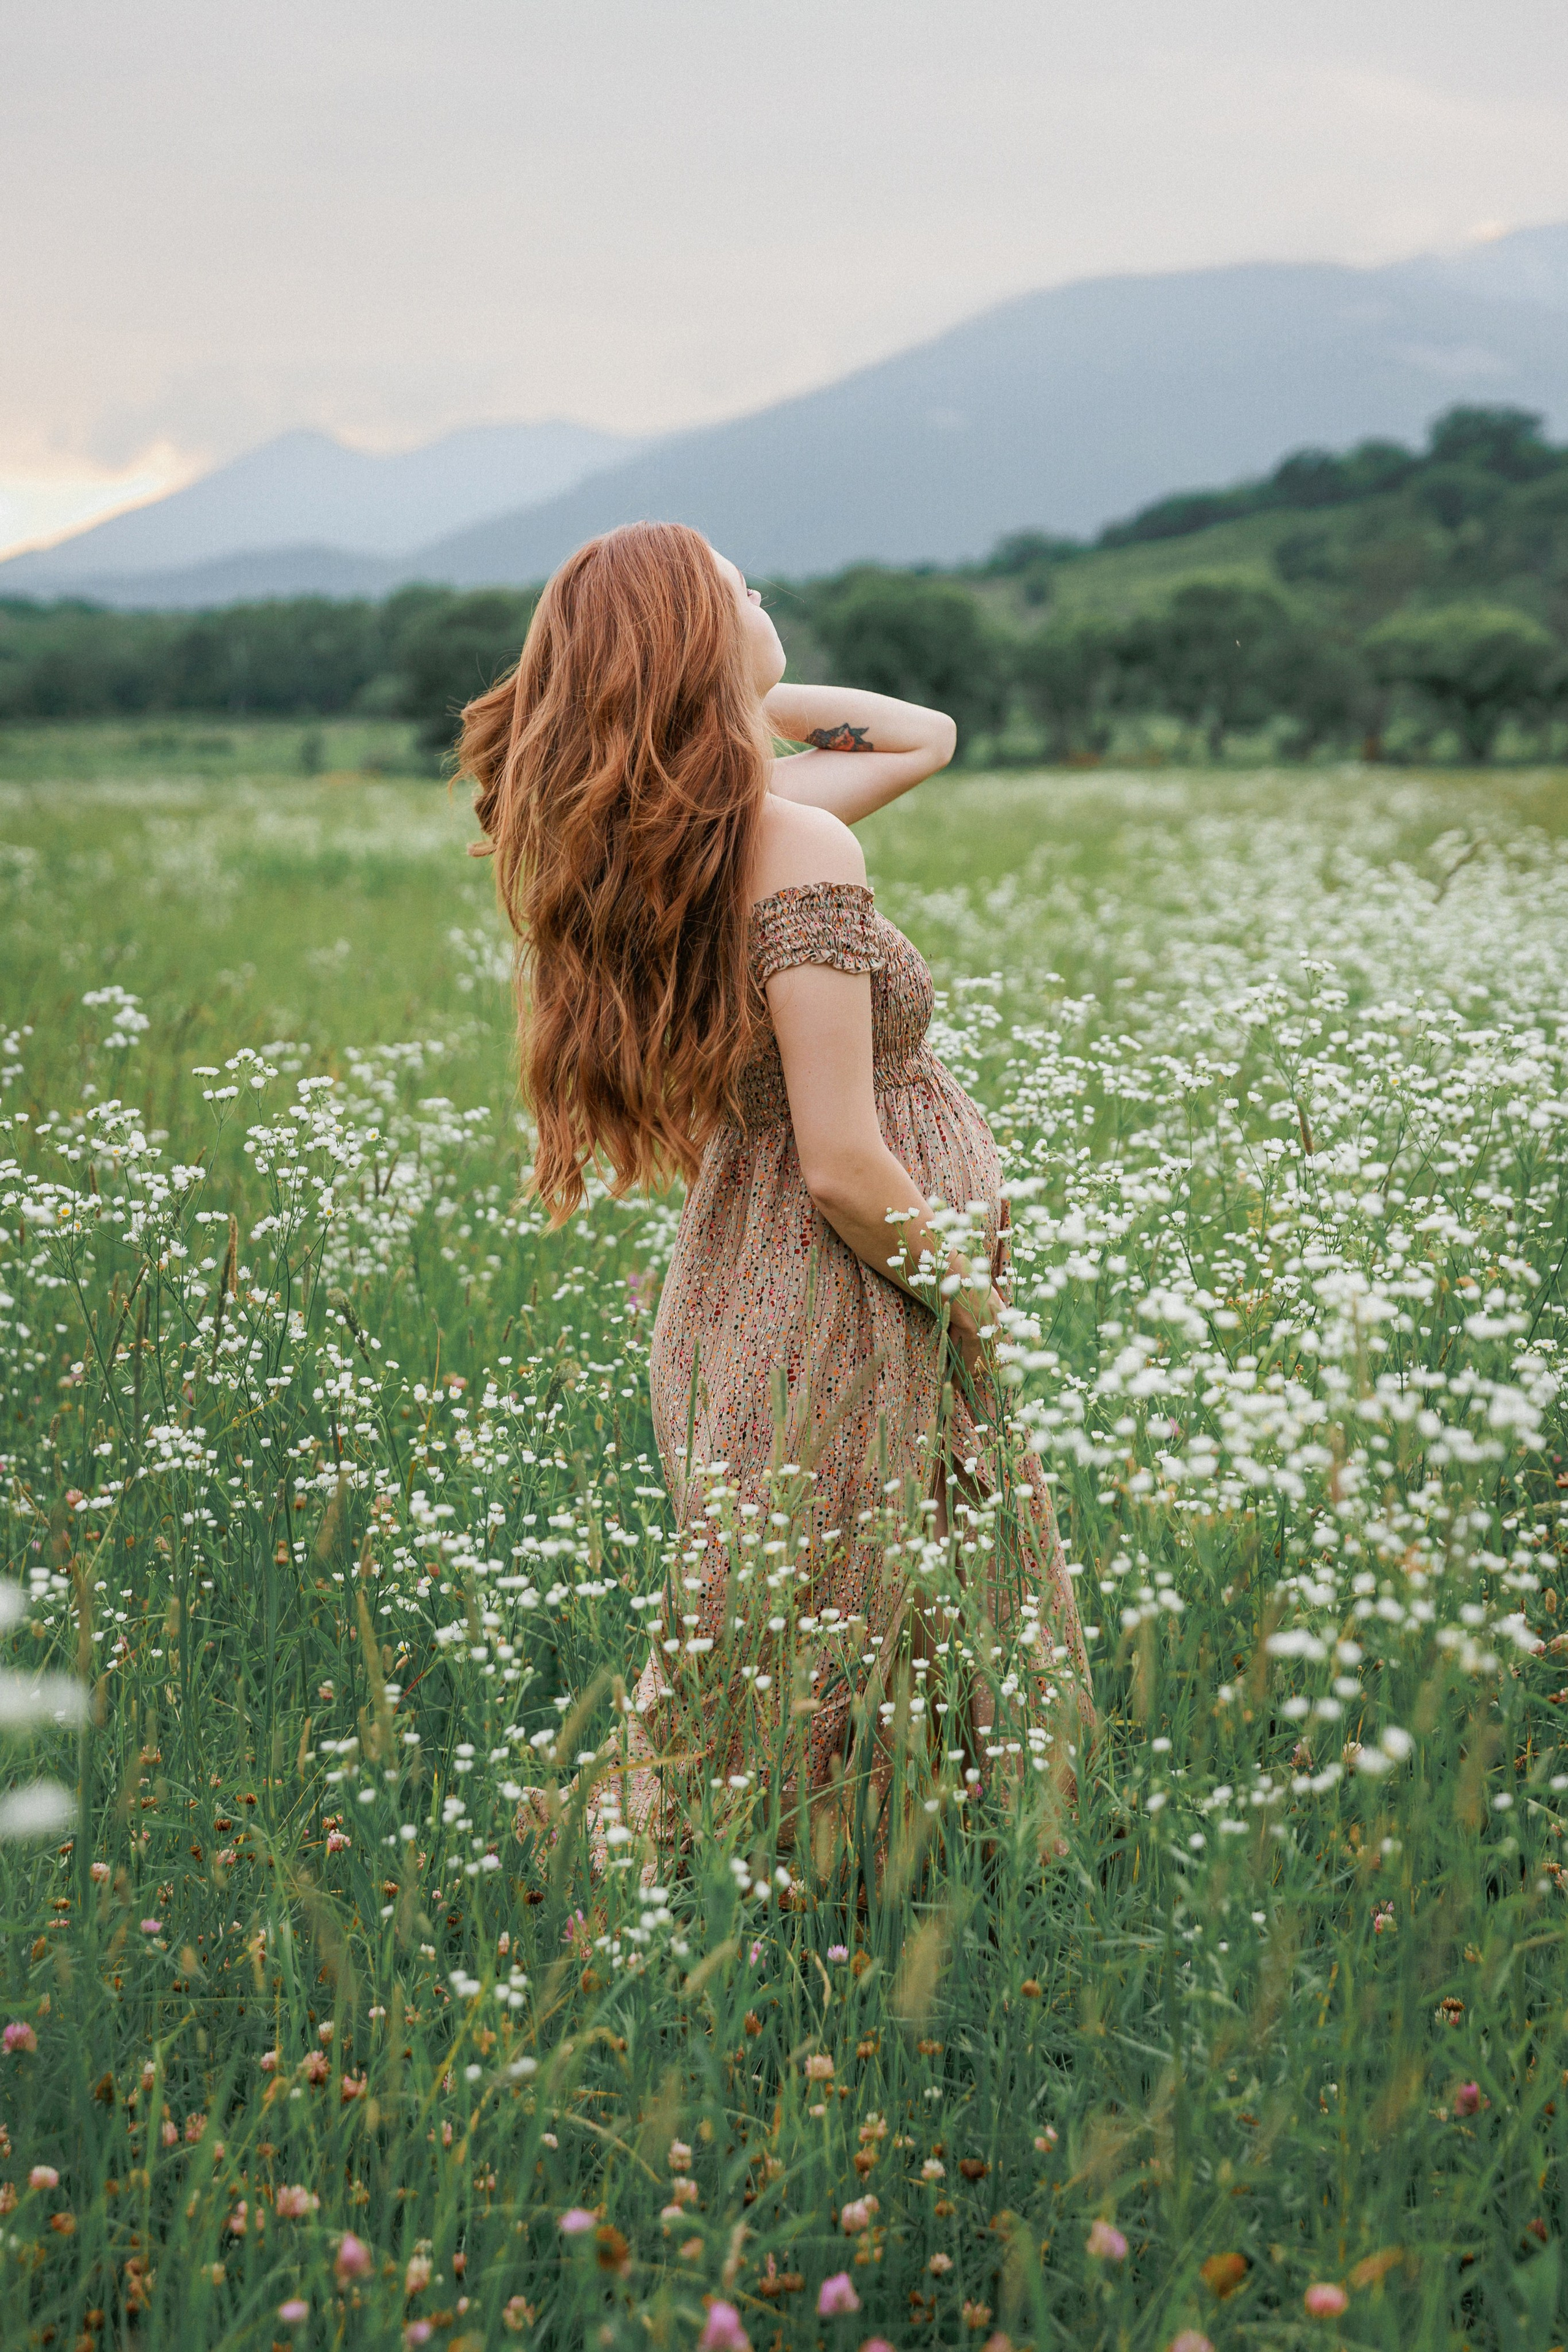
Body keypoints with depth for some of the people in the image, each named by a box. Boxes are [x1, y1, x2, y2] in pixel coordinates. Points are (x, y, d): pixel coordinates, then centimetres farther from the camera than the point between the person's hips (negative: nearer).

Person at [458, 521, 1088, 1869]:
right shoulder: (799, 849, -23)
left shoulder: (699, 821, 2)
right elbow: (845, 1167, -25)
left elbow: (926, 738, 17)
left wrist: (740, 699, 4)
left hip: (742, 1289, 9)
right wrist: (977, 1306, -9)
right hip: (845, 1313, -9)